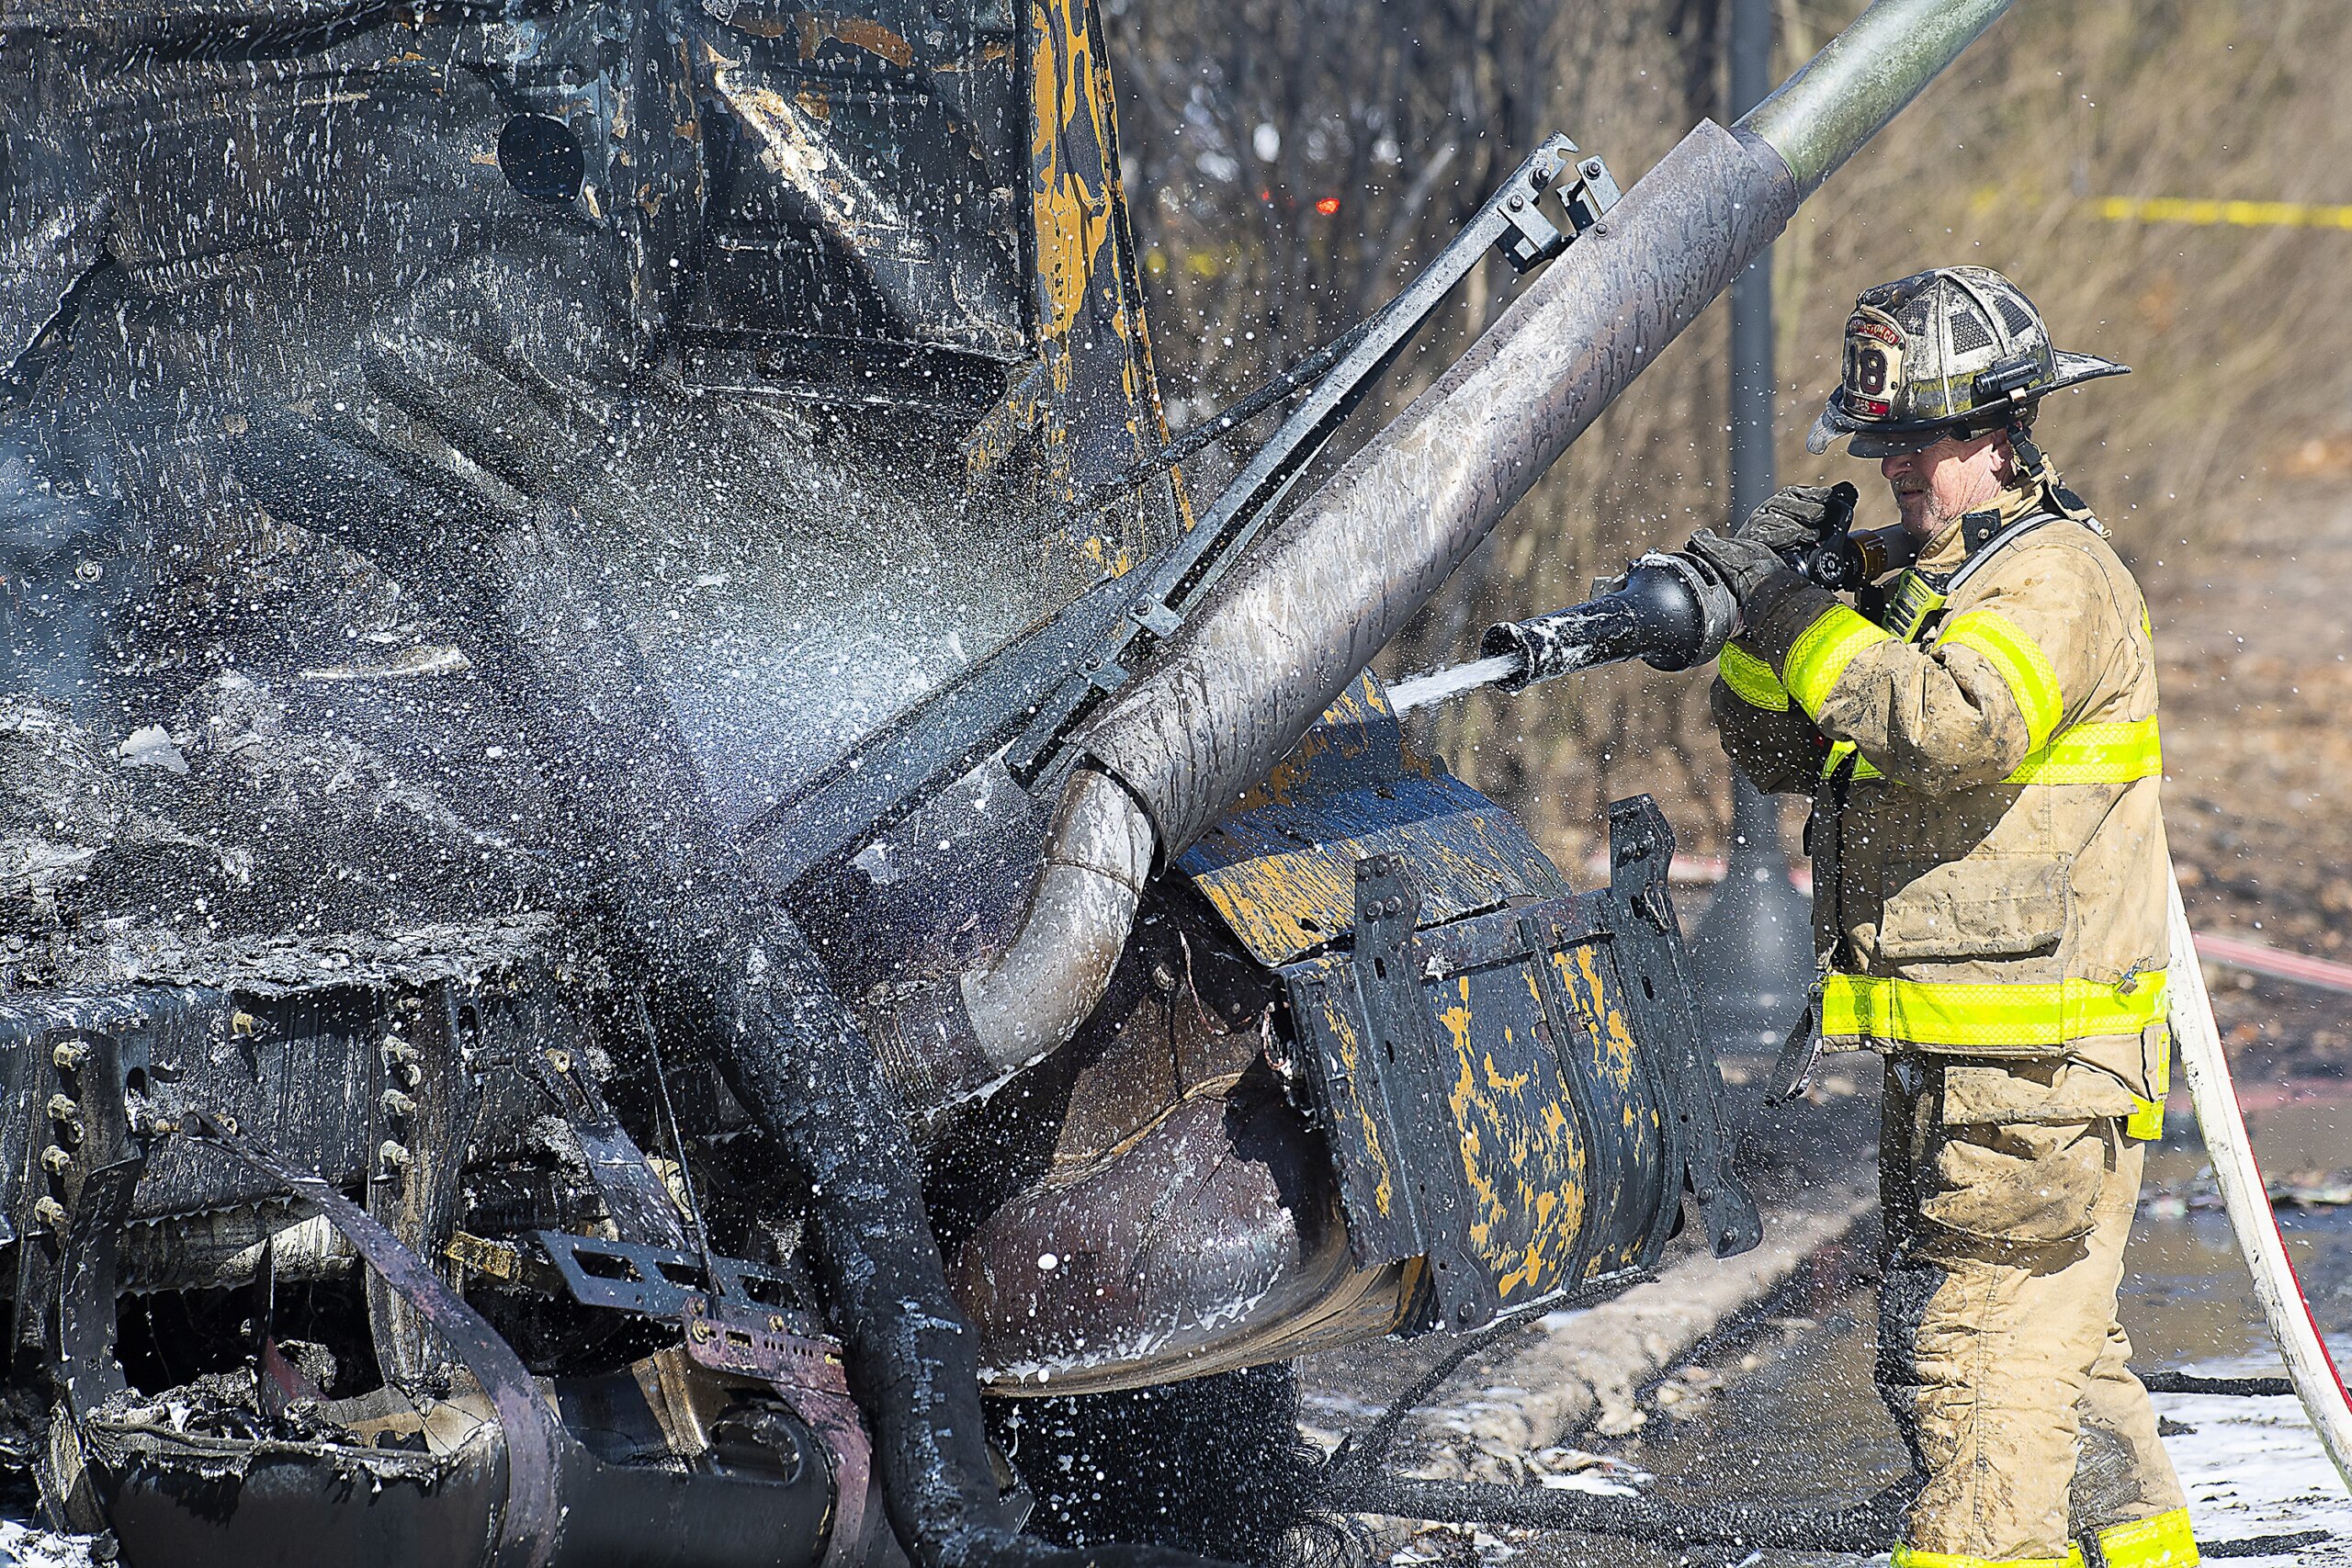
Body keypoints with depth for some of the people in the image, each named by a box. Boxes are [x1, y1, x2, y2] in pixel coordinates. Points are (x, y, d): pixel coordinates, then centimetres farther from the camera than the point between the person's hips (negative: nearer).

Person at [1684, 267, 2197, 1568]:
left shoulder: (2057, 580, -12)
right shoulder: (1913, 582, 17)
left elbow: (1957, 726, -31)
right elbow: (1778, 752, 15)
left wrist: (1798, 617, -23)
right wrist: (1754, 627, -3)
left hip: (2037, 1063, -10)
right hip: (1952, 1059, 10)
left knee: (1972, 1360, -11)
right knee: (2052, 1346, 19)